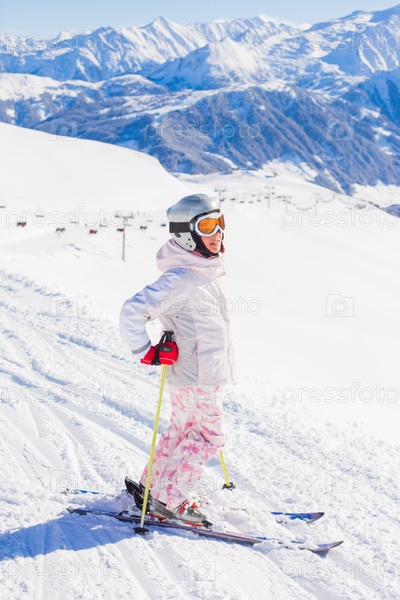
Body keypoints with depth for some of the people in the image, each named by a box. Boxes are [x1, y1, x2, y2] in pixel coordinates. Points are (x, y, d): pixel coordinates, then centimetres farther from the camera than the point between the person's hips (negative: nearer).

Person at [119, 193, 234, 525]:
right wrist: (145, 350, -22)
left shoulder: (206, 273, 8)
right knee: (208, 436, -2)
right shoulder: (181, 278, -24)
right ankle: (170, 499, 6)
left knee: (184, 428, 20)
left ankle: (154, 484, 33)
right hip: (194, 376, -10)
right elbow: (133, 310, -29)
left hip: (206, 374, 10)